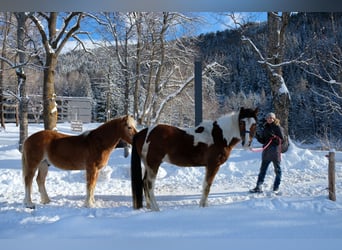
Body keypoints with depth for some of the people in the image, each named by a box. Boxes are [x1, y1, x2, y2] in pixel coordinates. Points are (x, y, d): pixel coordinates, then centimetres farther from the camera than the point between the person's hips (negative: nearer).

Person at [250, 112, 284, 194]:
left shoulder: (277, 127, -3)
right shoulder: (265, 128, 11)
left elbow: (281, 138, -10)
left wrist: (274, 136, -26)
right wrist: (257, 136, -3)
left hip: (275, 151, -5)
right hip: (266, 151, 5)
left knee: (277, 169, 6)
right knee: (262, 169, 2)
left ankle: (276, 187, 14)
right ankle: (259, 187, 3)